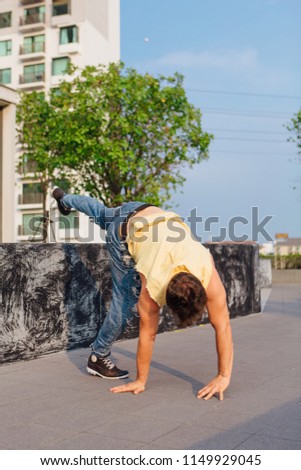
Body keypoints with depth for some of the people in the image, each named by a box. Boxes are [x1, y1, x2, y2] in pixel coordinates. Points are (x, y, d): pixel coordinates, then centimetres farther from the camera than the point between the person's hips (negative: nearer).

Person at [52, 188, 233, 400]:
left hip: (152, 214, 4)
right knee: (127, 303, -8)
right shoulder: (152, 286, -37)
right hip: (124, 231, -4)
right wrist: (140, 381, -13)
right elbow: (148, 333, -24)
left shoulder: (208, 273, -34)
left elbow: (223, 325, -26)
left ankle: (64, 198, 62)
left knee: (103, 213, 32)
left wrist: (224, 376, -24)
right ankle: (98, 358, 12)